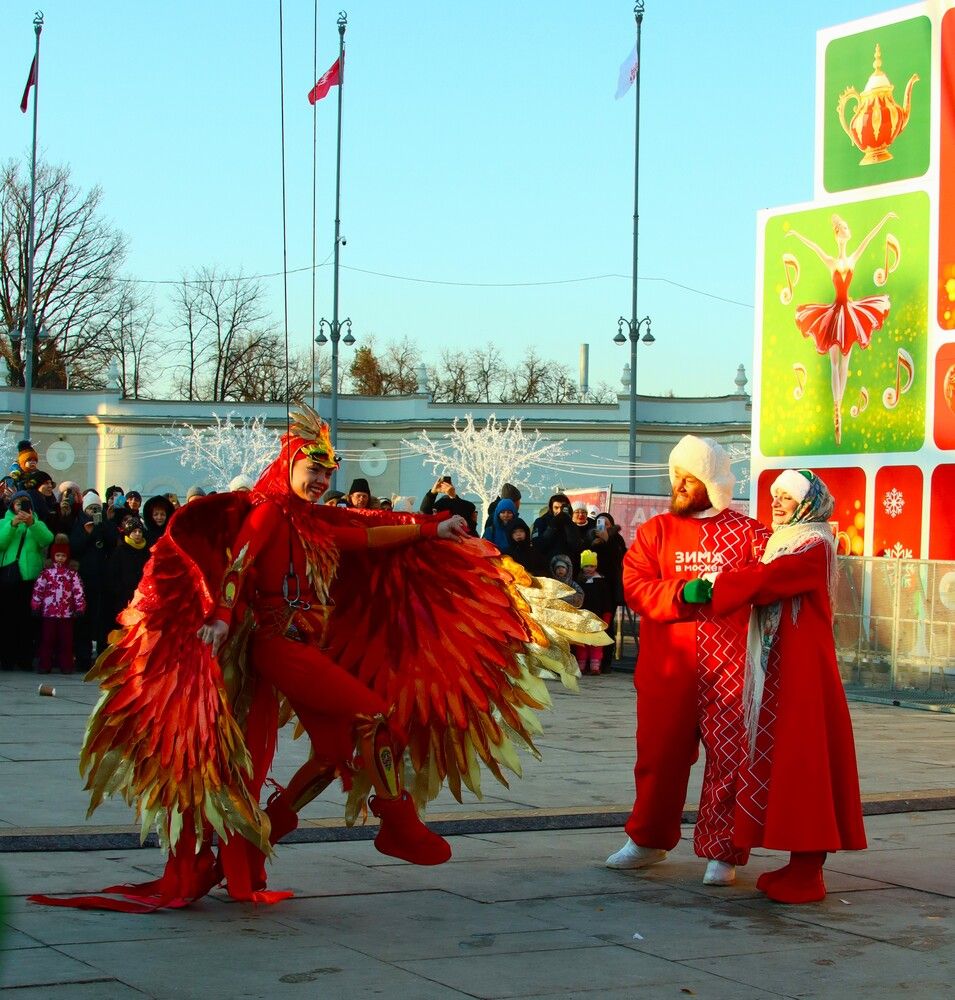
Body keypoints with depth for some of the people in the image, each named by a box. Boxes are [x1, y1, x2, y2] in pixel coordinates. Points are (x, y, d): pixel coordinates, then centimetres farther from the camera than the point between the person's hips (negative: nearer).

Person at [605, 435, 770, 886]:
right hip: (668, 665, 2)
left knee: (729, 757, -3)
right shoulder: (655, 531, 11)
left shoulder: (748, 532, 6)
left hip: (729, 667, -2)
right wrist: (682, 593, -16)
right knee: (660, 754, 9)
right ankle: (648, 840, 26)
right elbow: (635, 586, -1)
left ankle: (721, 853, 6)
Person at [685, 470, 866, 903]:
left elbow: (765, 580, -19)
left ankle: (807, 875, -4)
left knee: (802, 760, -7)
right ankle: (800, 864, 13)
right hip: (778, 668, 9)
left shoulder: (814, 546, -11)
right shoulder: (783, 542, 19)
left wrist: (717, 584, -9)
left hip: (805, 669, -9)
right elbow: (765, 584, 12)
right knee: (782, 759, 9)